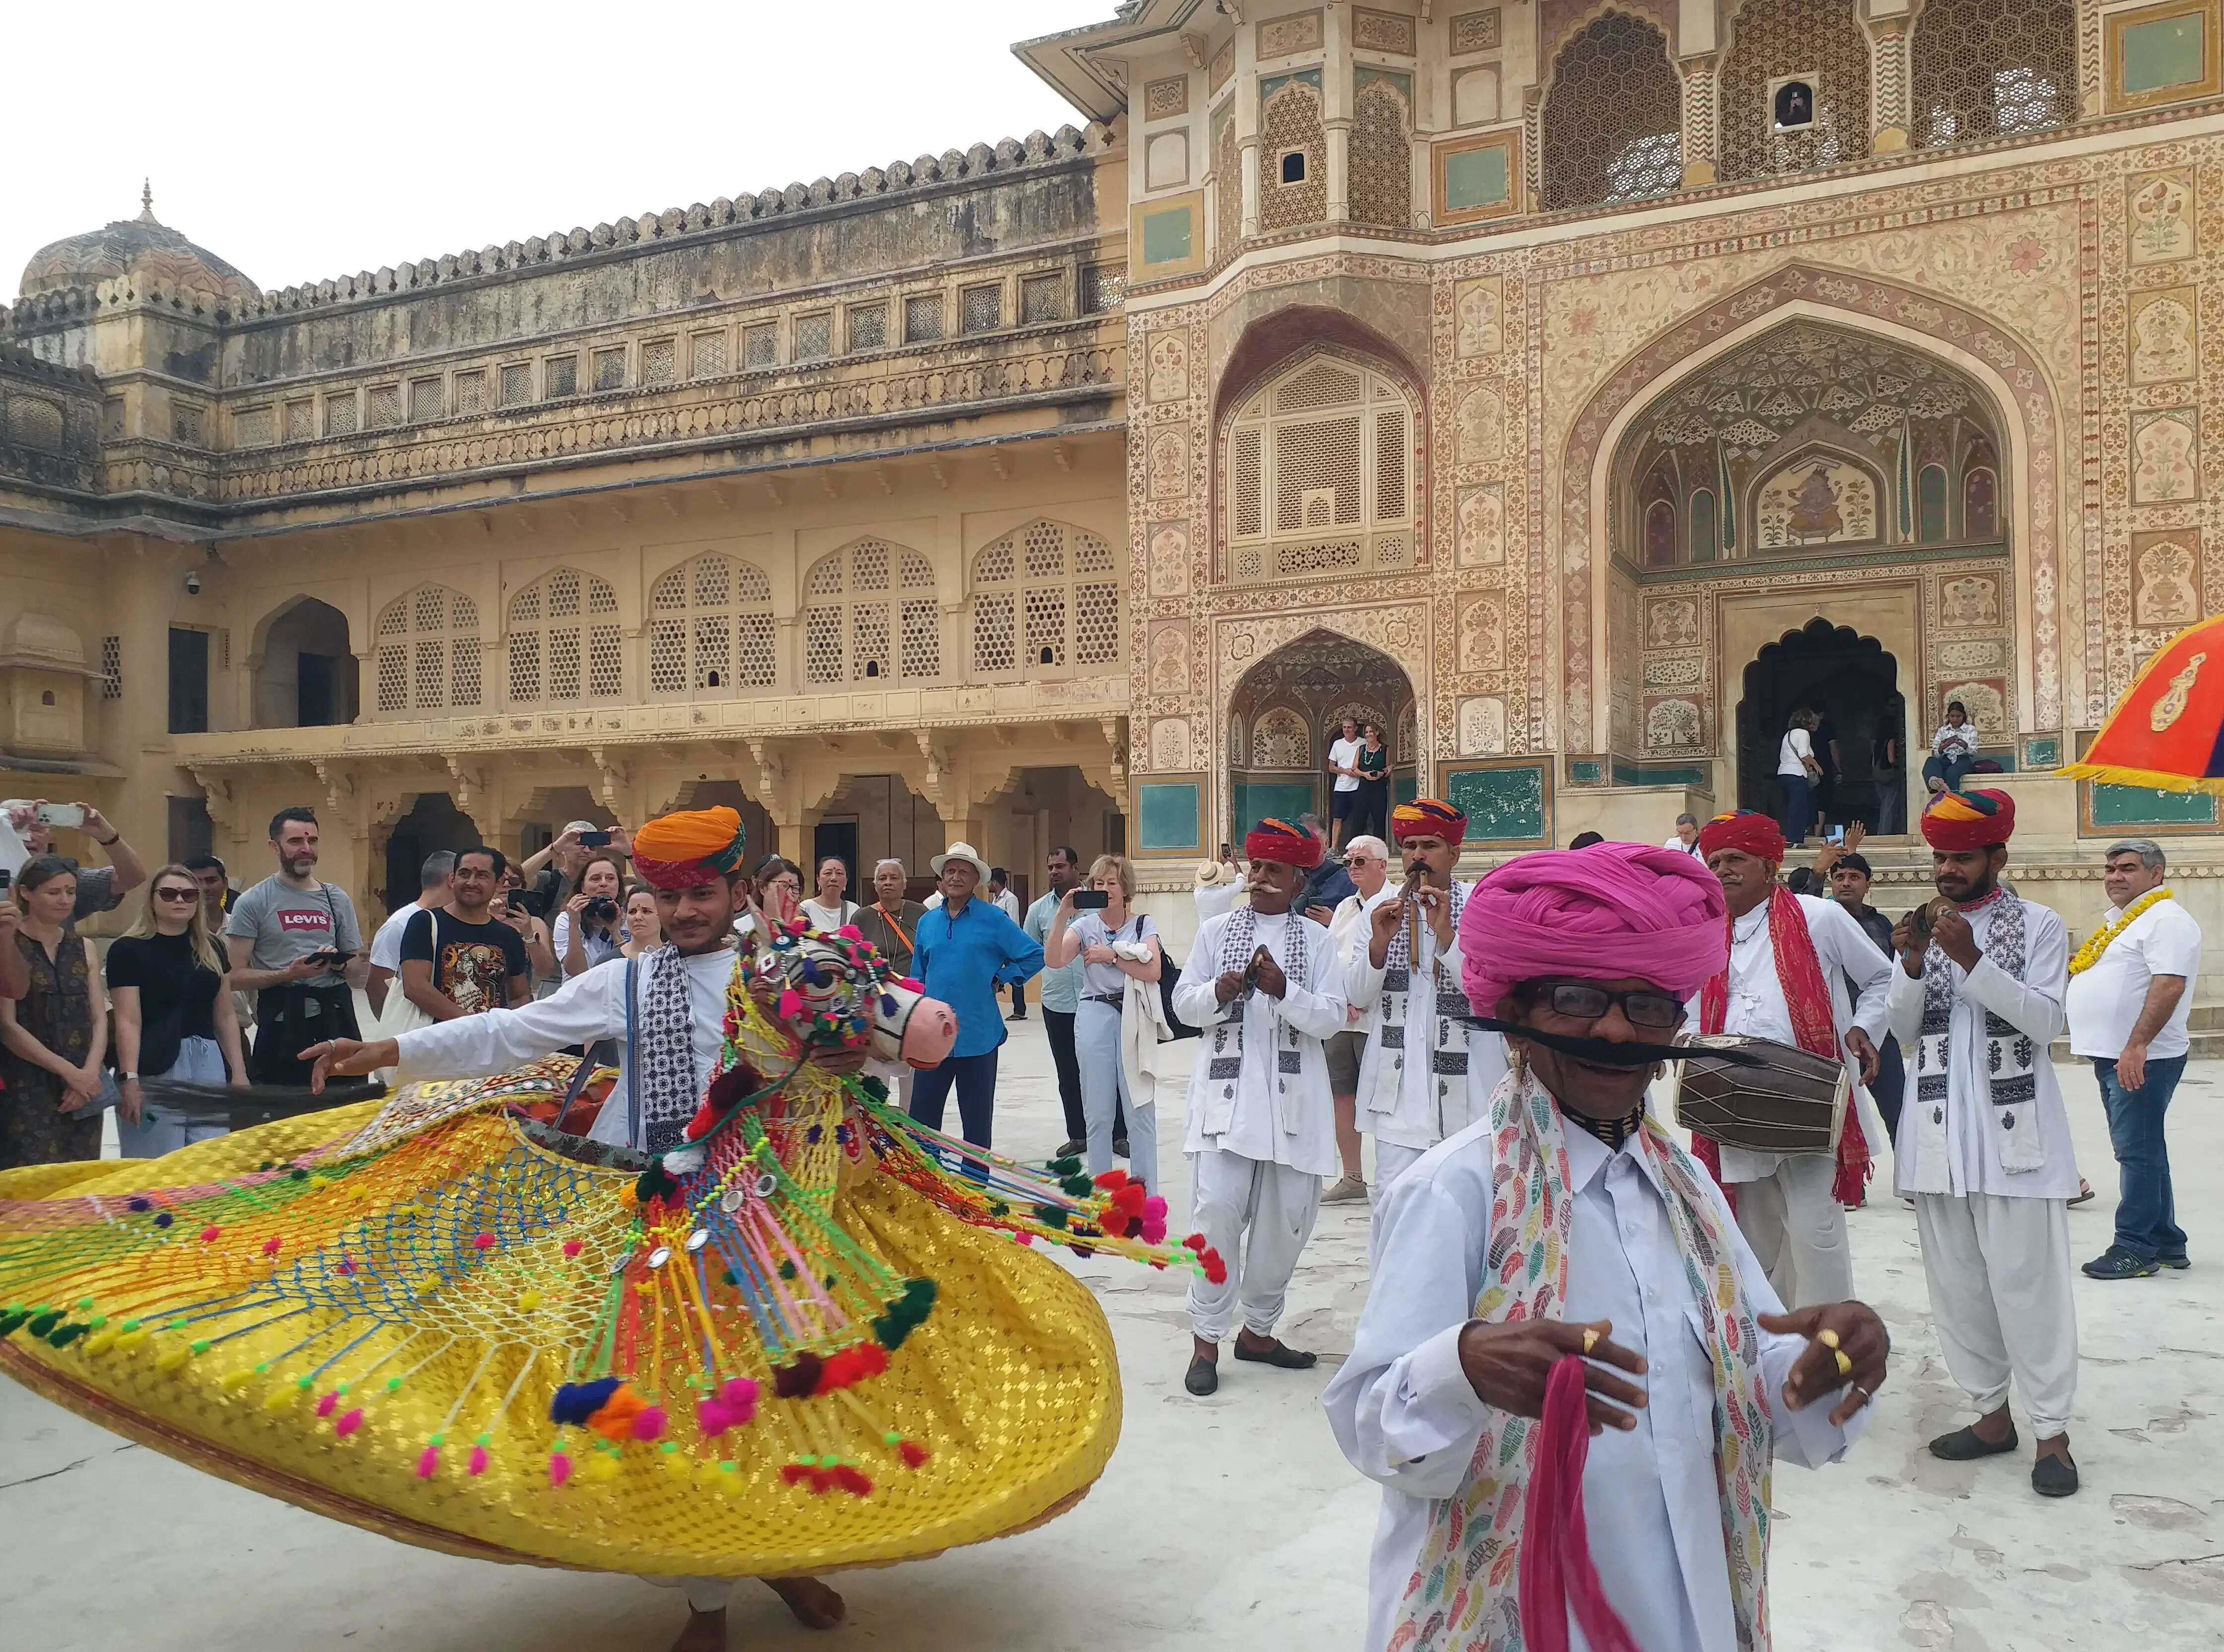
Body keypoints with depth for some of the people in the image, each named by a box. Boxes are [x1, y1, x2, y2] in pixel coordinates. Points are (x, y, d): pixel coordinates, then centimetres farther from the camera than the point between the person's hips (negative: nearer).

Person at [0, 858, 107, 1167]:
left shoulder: (83, 948, 13)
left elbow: (99, 1019, 10)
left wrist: (90, 1073, -6)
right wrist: (68, 1071, -14)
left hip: (82, 1092, 5)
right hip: (26, 1093, -5)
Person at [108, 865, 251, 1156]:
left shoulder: (211, 948, 13)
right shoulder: (129, 949, -3)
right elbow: (128, 1021, -9)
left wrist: (238, 1070, 12)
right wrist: (129, 1078, -18)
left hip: (209, 1067, 5)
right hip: (154, 1071, -5)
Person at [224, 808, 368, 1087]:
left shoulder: (338, 901, 13)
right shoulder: (253, 903, 1)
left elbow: (361, 974, 16)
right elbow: (236, 976, -4)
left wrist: (338, 963, -6)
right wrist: (290, 974, -17)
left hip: (336, 1019, 3)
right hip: (282, 1024, -3)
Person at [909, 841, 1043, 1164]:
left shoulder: (995, 919, -4)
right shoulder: (927, 922, 10)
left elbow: (1035, 955, -2)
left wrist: (999, 979, -5)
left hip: (978, 1036, -3)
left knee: (977, 1122, 8)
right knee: (922, 1116, 4)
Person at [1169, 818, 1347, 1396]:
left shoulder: (1315, 938, 5)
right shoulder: (1216, 931, 8)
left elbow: (1332, 1017, -3)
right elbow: (1183, 1003, 8)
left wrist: (1282, 989, -18)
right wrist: (1217, 992, -13)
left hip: (1292, 1098, 1)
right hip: (1227, 1093, -1)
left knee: (1287, 1219, 6)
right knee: (1218, 1209, -10)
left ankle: (1259, 1329, 24)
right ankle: (1207, 1338, 1)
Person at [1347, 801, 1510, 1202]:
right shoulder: (1382, 907, 7)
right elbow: (1356, 996, 5)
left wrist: (1446, 933, -21)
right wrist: (1379, 944, -13)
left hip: (1465, 1078, -2)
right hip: (1398, 1082, 2)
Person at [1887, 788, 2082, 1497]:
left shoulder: (2038, 926, 0)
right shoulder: (1922, 930, 10)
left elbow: (2045, 1020, -12)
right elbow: (1907, 1033, 5)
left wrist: (1971, 960, -21)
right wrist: (1914, 965, -11)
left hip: (2013, 1132, -4)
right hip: (1939, 1133, 4)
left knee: (2026, 1283, -4)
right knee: (1956, 1284, 9)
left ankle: (2052, 1430, 7)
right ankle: (1992, 1414, 22)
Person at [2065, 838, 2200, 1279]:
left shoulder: (2165, 919, -12)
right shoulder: (2119, 918, 19)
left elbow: (2169, 985, -23)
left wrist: (2136, 1046, -29)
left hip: (2142, 1059, -10)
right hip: (2112, 1056, 10)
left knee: (2138, 1150, -6)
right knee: (2142, 1151, 15)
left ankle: (2136, 1246, -1)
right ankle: (2165, 1242, 23)